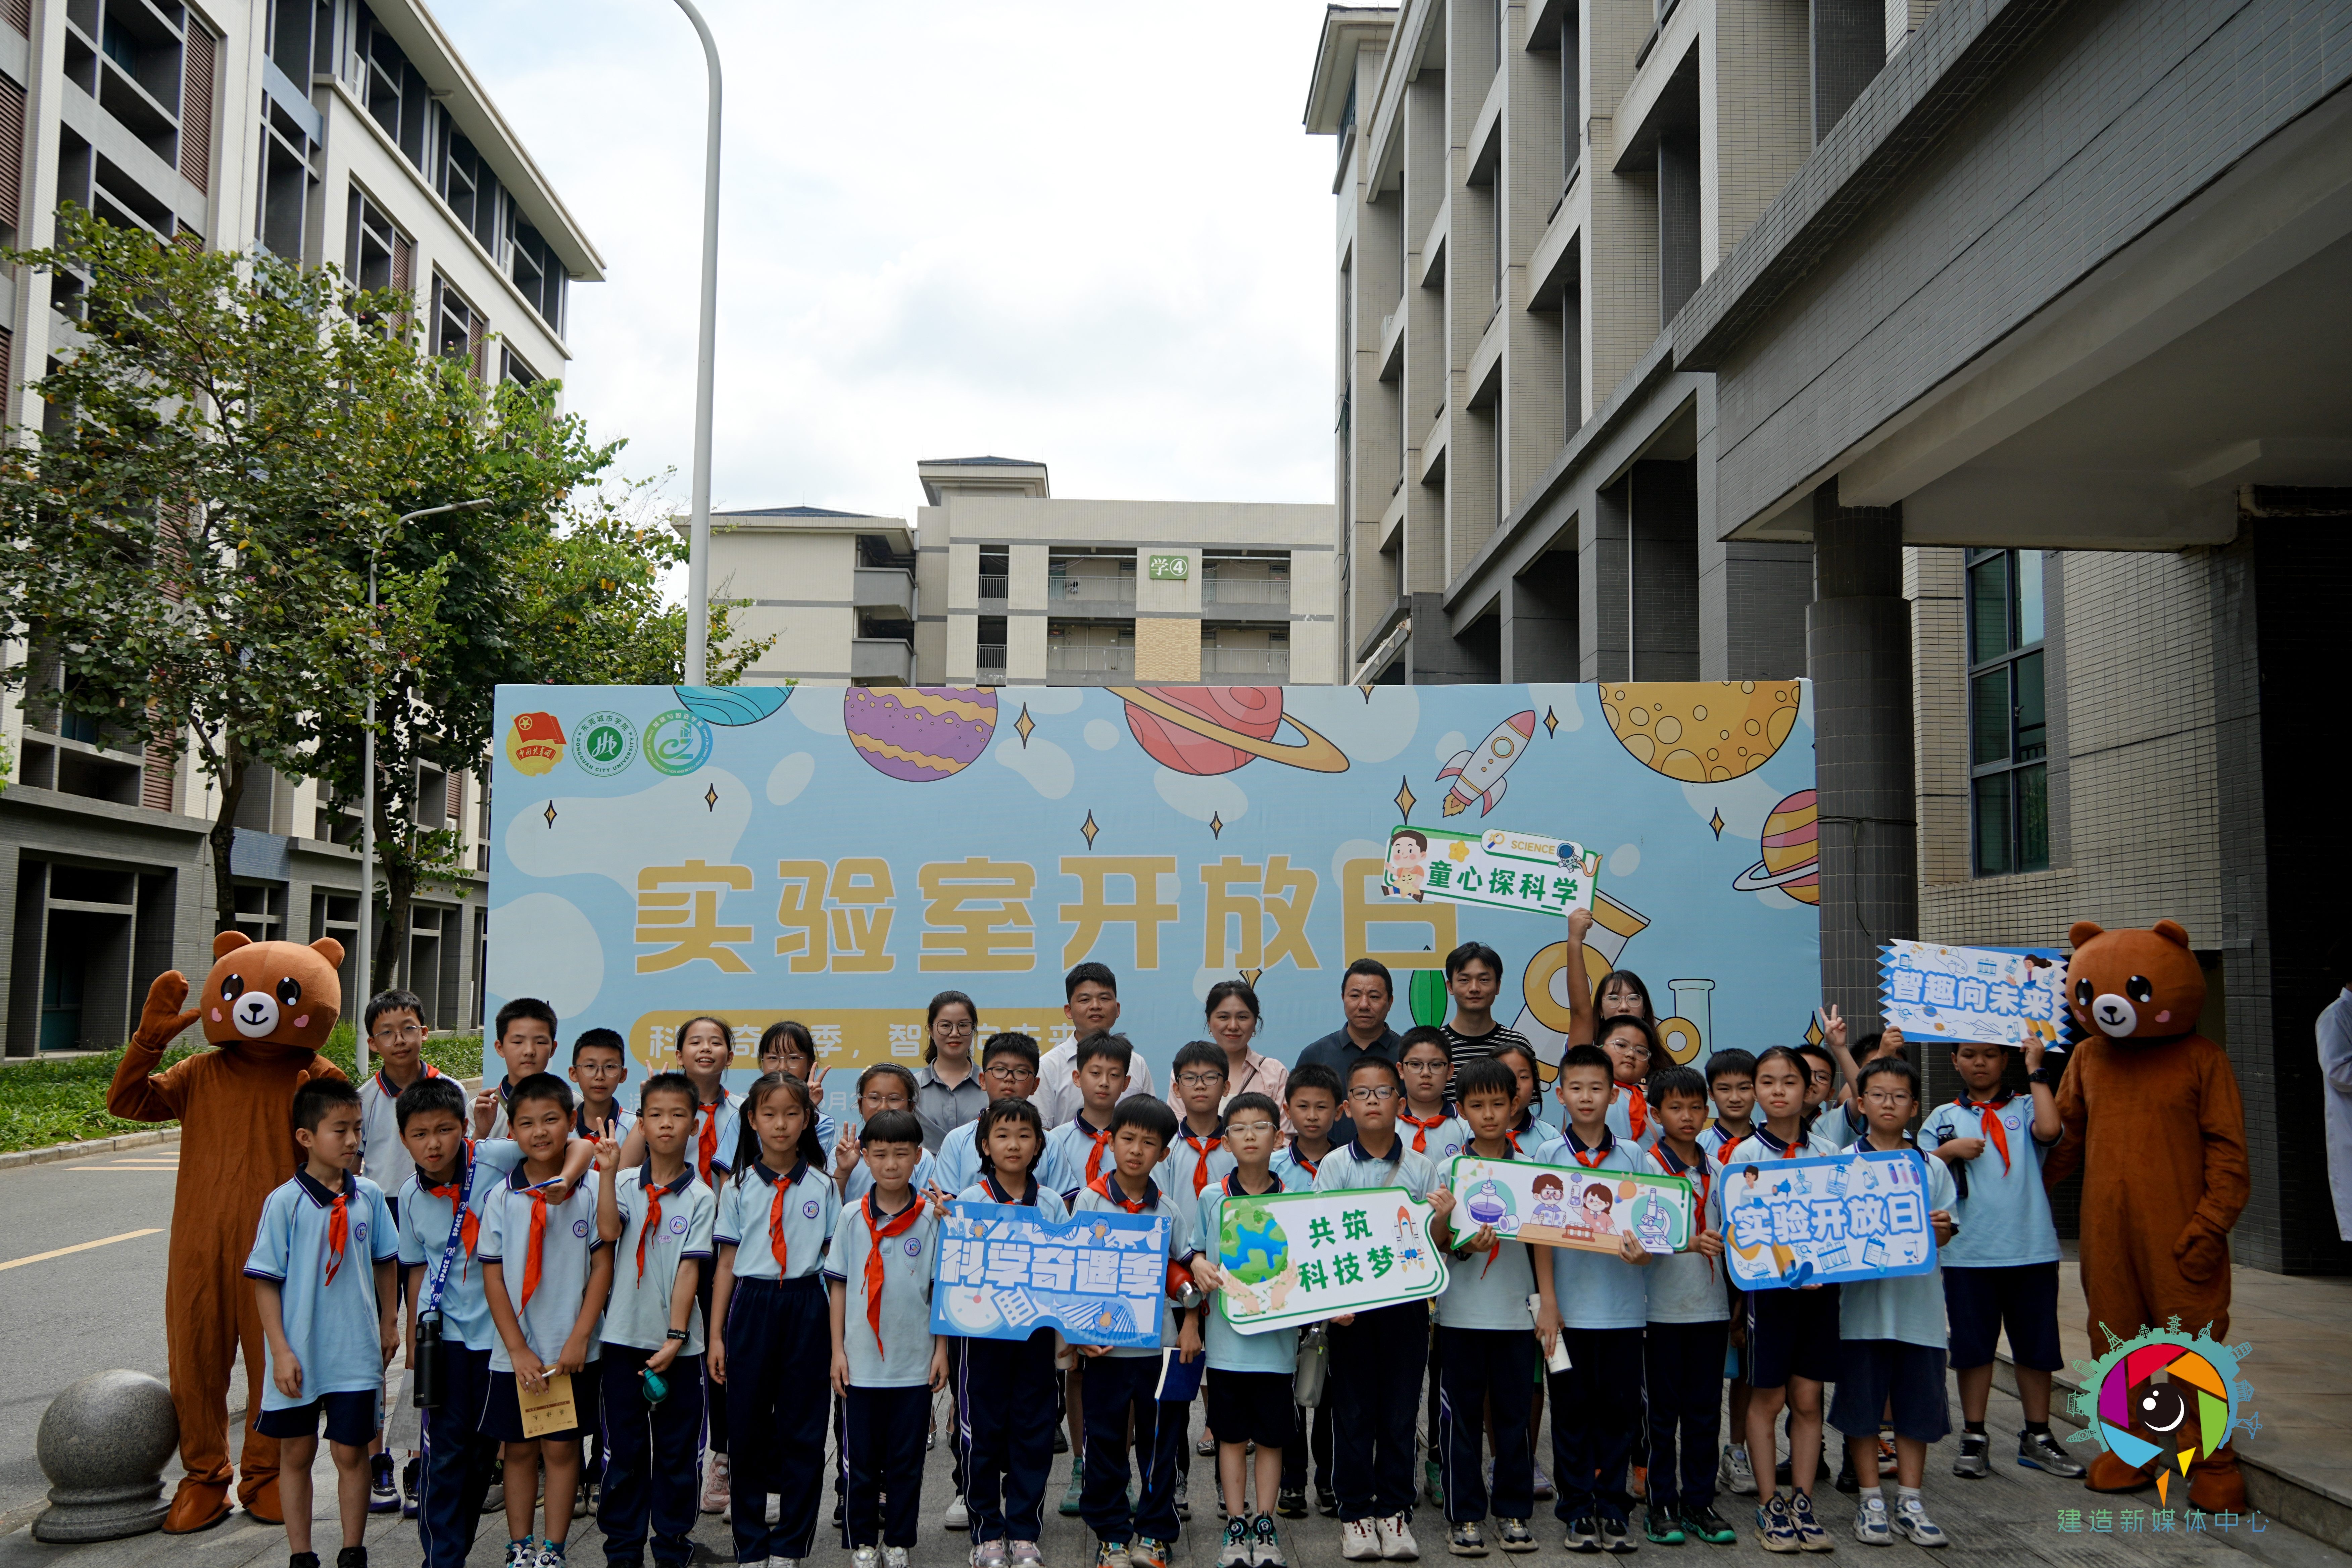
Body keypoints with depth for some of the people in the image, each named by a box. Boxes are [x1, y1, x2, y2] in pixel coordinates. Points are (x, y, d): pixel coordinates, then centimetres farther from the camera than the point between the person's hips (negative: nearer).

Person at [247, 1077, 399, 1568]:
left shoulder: (369, 1196, -1)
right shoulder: (285, 1203, -10)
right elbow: (265, 1281, -7)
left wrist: (388, 1325, 13)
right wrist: (280, 1351, -11)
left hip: (356, 1352, 2)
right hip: (299, 1355, -1)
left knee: (351, 1452, 7)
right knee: (297, 1453, 11)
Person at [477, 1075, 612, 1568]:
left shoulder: (588, 1192, -5)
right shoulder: (501, 1198, -3)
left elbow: (603, 1267, -3)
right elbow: (493, 1277, -3)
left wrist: (580, 1338, -9)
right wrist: (518, 1349, -8)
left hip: (570, 1351, -1)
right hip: (515, 1352, 1)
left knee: (562, 1449, 6)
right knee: (518, 1449, 11)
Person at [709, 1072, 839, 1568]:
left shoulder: (823, 1187, 4)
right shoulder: (739, 1187, 5)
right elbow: (726, 1264, 5)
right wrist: (716, 1335, 2)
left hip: (806, 1308, 0)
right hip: (753, 1306, 1)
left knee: (802, 1429, 3)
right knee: (747, 1426, 4)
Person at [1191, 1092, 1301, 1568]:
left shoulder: (1296, 1196, -1)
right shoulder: (1210, 1198, 1)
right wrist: (1198, 1265, -12)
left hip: (1277, 1334, 0)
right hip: (1226, 1334, 0)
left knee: (1271, 1436, 9)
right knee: (1232, 1435, 9)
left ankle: (1265, 1525, 21)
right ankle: (1235, 1524, 21)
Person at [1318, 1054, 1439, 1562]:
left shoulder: (1420, 1167, 4)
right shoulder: (1334, 1166, 0)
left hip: (1405, 1301, 1)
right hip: (1350, 1304, -1)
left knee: (1400, 1410, 6)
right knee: (1353, 1411, 4)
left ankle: (1395, 1510, 18)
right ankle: (1355, 1512, 15)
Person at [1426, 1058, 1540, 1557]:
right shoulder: (1449, 1169, 1)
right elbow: (1434, 1242, -2)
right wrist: (1464, 1244, -21)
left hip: (1516, 1310, 1)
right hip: (1461, 1311, -1)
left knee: (1514, 1413, 7)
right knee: (1461, 1415, 3)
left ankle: (1514, 1512, 19)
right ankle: (1464, 1516, 13)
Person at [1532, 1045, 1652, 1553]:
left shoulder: (1632, 1157, 5)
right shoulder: (1549, 1155, 1)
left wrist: (1641, 1251, -17)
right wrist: (1547, 1302, -7)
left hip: (1622, 1305, 1)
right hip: (1570, 1305, -1)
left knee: (1618, 1407, 5)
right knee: (1572, 1409, 5)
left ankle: (1612, 1509, 17)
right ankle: (1578, 1511, 15)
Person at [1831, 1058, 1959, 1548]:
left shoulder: (1932, 1167, 8)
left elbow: (1943, 1234, 10)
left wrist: (1940, 1229, -11)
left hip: (1918, 1301, 2)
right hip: (1863, 1300, -2)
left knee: (1917, 1403, 7)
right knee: (1862, 1402, 4)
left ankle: (1910, 1501, 19)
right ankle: (1871, 1500, 16)